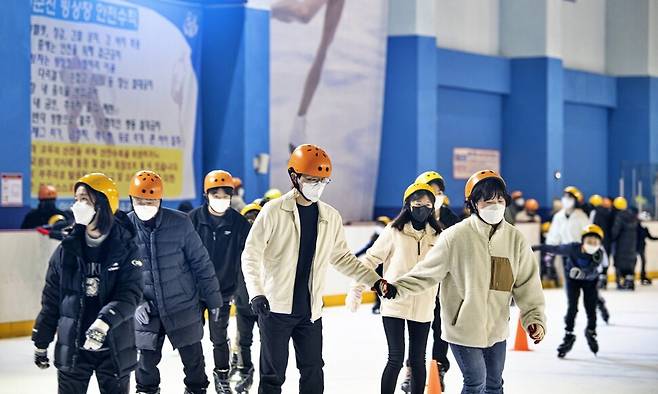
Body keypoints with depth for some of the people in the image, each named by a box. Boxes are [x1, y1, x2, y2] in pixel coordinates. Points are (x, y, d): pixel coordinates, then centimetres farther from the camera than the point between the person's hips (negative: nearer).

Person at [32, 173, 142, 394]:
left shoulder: (126, 249, -7)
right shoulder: (67, 249, 0)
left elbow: (130, 295, -16)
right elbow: (51, 298, 6)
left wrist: (104, 322, -33)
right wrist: (41, 341, 9)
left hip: (114, 348, -2)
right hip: (72, 347, 2)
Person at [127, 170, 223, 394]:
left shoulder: (180, 223, -12)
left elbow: (200, 262, -4)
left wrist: (212, 298, 0)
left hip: (184, 306, -1)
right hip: (146, 310, 1)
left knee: (193, 356, 10)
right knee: (148, 358, 11)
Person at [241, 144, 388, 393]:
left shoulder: (331, 217, 5)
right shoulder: (274, 211, -9)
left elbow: (341, 257, 16)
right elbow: (251, 254, -10)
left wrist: (374, 281, 7)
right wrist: (257, 293, -22)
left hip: (310, 311, 4)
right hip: (275, 307, -4)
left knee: (313, 373, 9)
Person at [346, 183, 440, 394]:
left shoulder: (438, 236, 1)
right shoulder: (394, 232, -6)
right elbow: (371, 260, -1)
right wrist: (356, 291, -3)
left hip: (423, 309, 2)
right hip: (394, 305, -2)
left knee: (417, 361, 10)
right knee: (396, 359, -3)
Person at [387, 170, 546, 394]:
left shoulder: (515, 238, -4)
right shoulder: (456, 236, -16)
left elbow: (527, 283, 0)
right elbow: (428, 271, -9)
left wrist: (534, 318, -7)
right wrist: (398, 288, -17)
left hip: (497, 329, 5)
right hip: (464, 327, -4)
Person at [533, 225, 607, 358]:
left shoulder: (599, 254, -29)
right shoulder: (573, 248, -30)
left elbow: (592, 272, -36)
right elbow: (555, 249, -18)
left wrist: (583, 272, -54)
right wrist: (537, 247, -13)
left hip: (590, 280, 1)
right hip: (572, 278, -1)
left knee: (591, 309, -1)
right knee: (572, 308, -12)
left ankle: (591, 333, 27)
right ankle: (569, 335, 1)